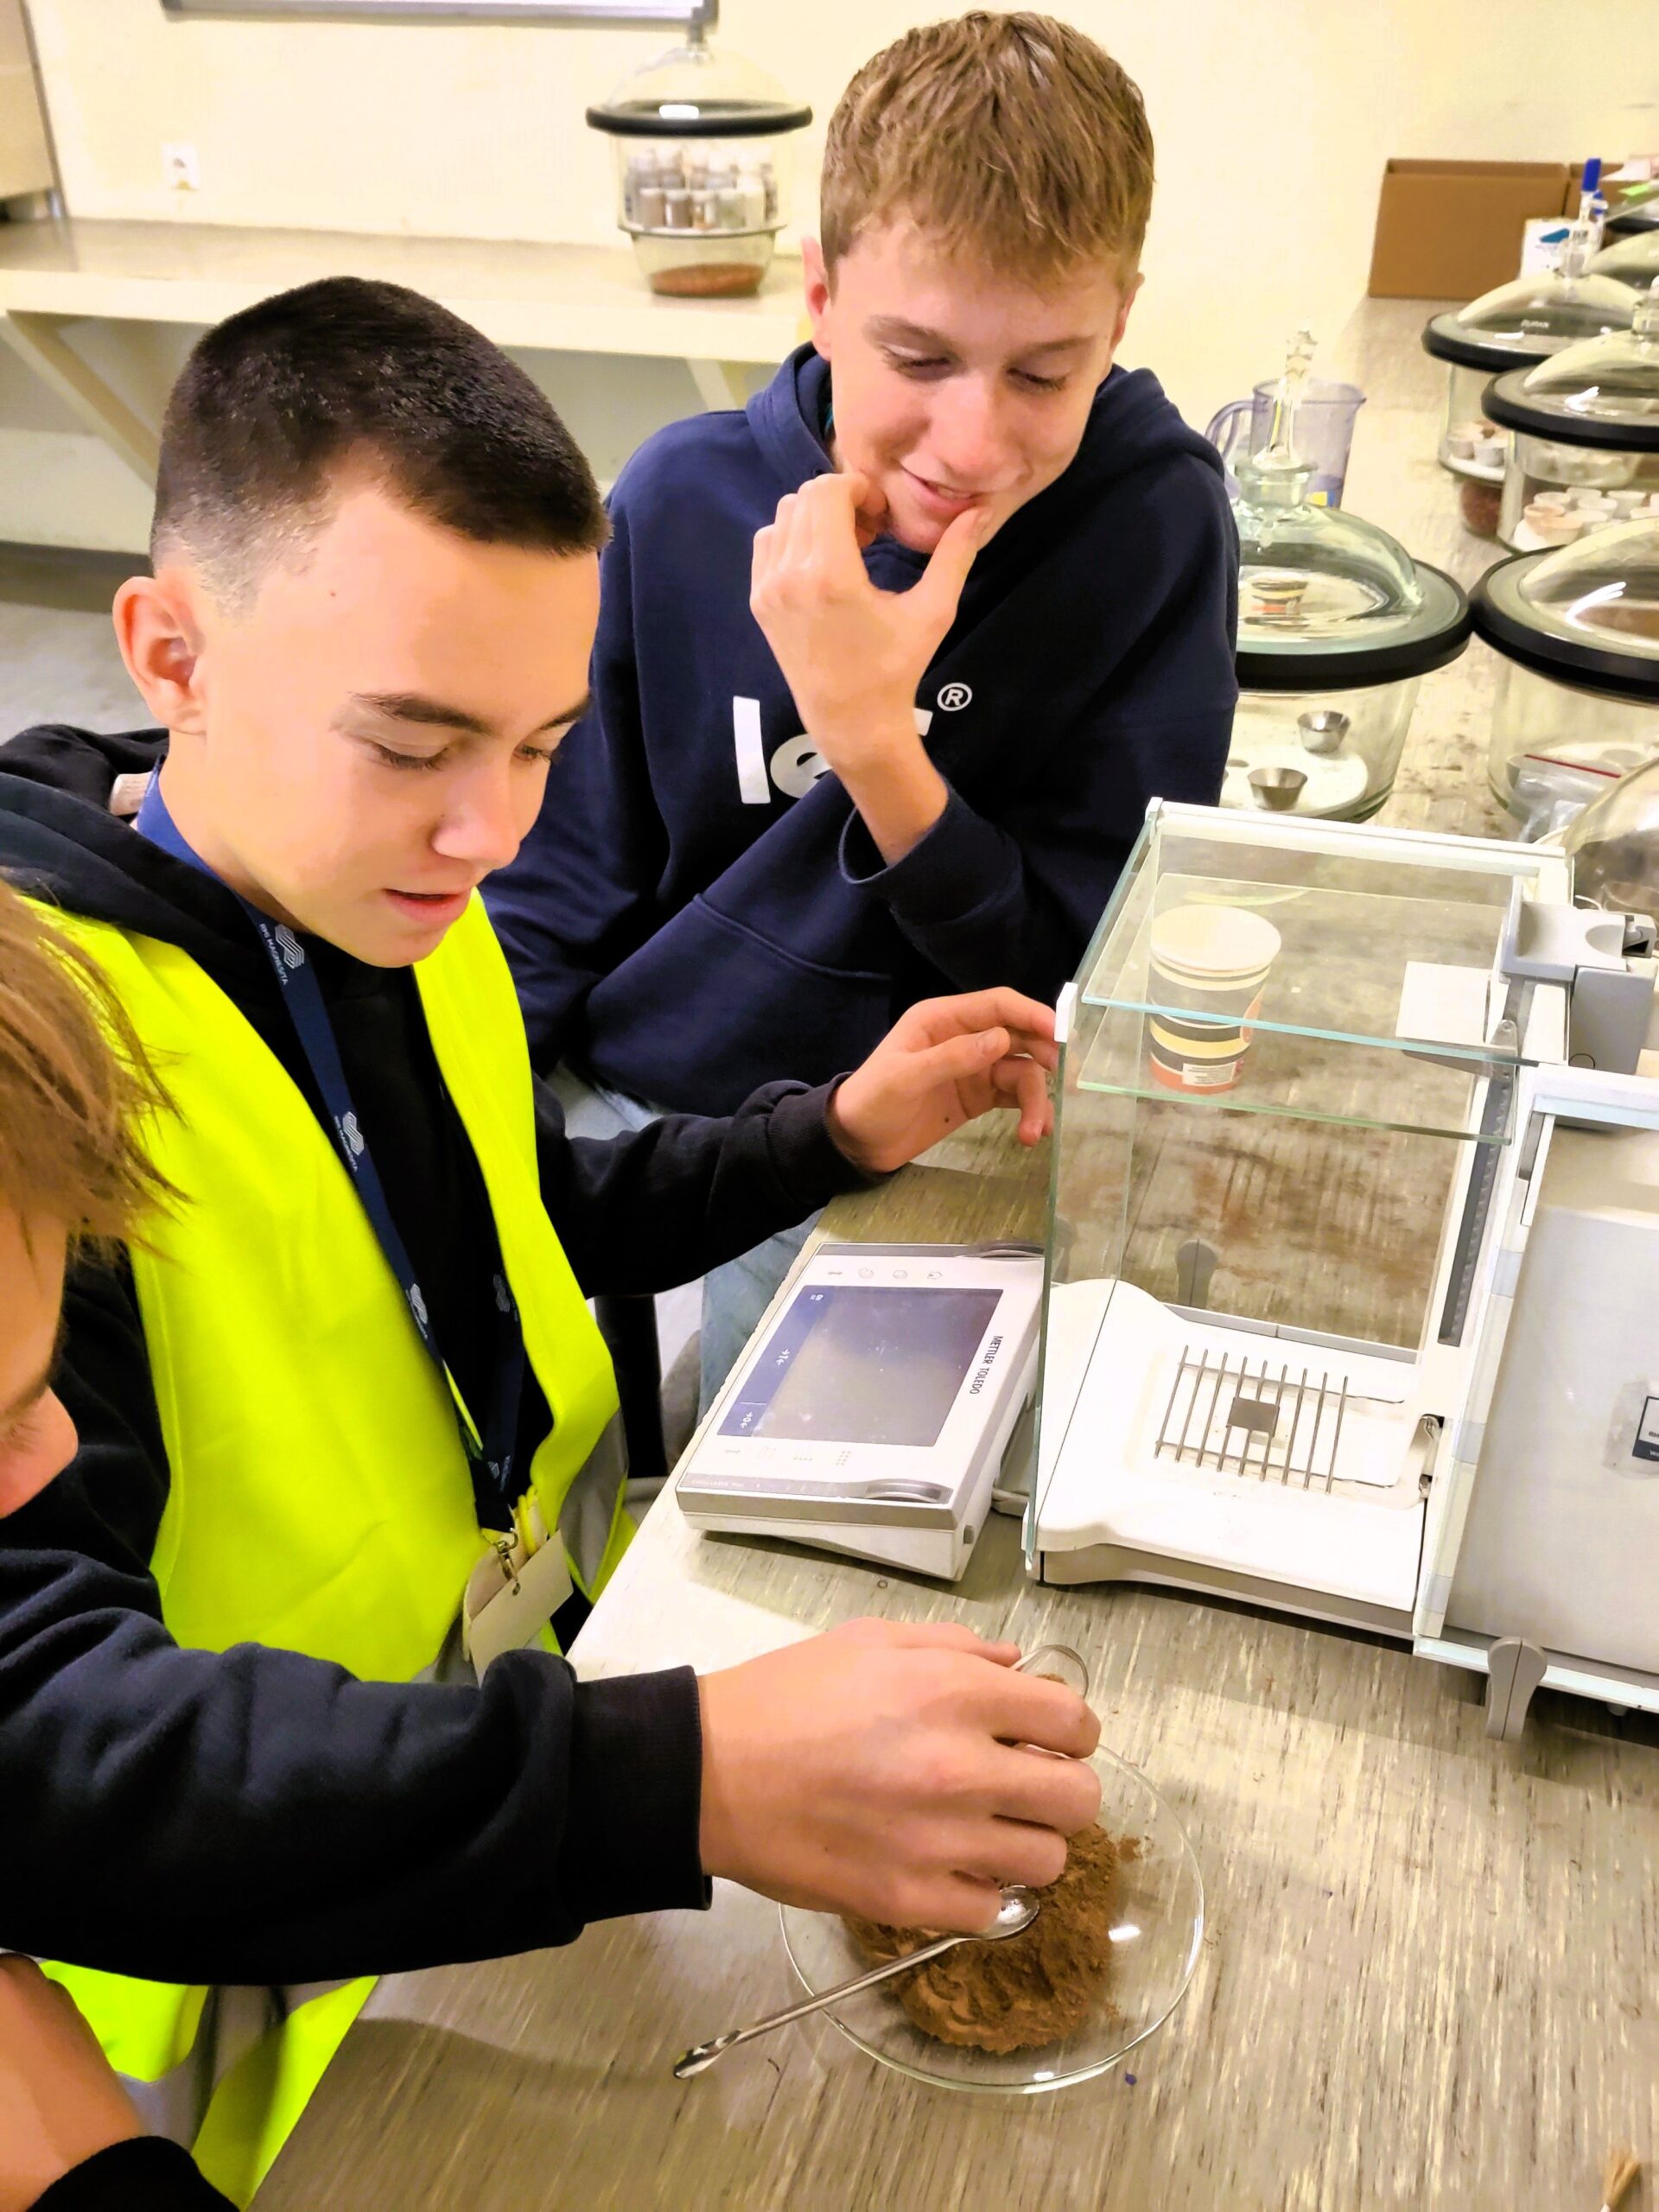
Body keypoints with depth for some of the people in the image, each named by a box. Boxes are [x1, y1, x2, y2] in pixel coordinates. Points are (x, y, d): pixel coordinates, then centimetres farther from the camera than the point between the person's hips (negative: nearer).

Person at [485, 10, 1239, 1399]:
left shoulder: (1152, 522, -10)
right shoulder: (683, 500, -3)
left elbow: (1105, 990, -11)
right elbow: (566, 884, 6)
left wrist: (870, 735, -24)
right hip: (622, 1111, 3)